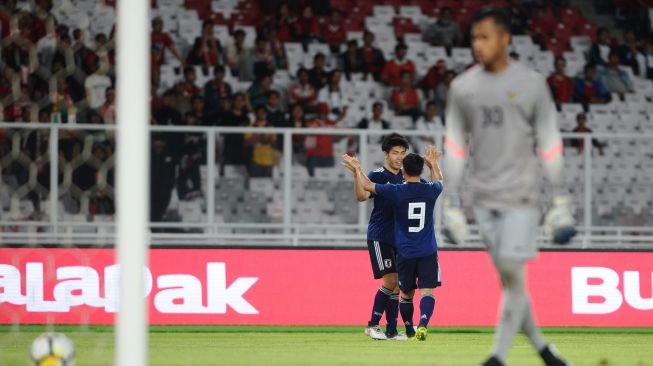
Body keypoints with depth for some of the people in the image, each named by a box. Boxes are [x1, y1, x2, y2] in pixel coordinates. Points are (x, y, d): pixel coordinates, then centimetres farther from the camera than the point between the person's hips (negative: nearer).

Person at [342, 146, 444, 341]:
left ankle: (409, 330, 29)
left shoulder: (396, 191, -8)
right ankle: (423, 324, -31)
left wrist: (356, 169, 22)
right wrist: (433, 163, 45)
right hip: (428, 252, 0)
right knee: (427, 290, -8)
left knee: (407, 293, 16)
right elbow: (439, 181, 26)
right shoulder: (430, 191, -1)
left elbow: (366, 186, 4)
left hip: (405, 253, 0)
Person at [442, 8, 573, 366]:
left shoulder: (532, 84, -1)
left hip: (520, 195, -3)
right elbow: (455, 148, 10)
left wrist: (560, 202, -2)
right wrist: (451, 203, 6)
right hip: (484, 198, 3)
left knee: (512, 273, -10)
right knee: (507, 278, 3)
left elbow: (549, 146, 1)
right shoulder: (462, 87, 7)